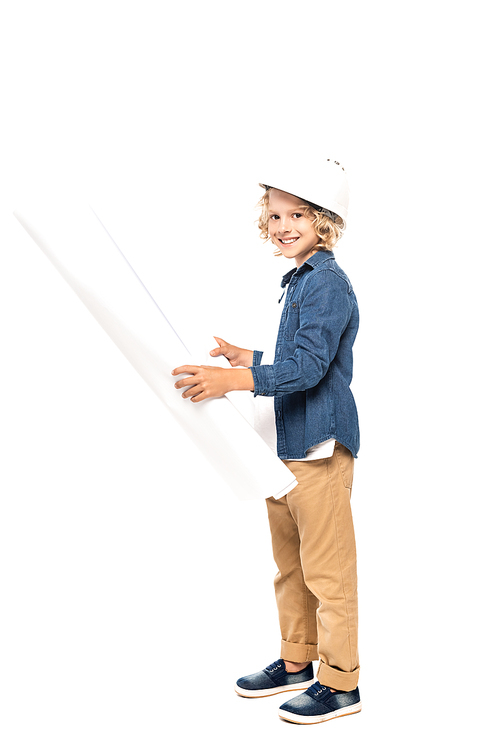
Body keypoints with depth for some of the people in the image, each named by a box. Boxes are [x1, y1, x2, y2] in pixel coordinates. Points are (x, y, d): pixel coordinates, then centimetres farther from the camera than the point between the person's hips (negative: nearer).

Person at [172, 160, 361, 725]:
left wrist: (232, 381, -35)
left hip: (320, 445, -10)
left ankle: (340, 683, 12)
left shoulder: (328, 283, -15)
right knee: (289, 566, 18)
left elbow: (308, 366, -27)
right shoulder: (300, 280, 16)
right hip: (285, 445, 10)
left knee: (326, 571, 0)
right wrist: (247, 358, 24)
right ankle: (296, 662, 32)